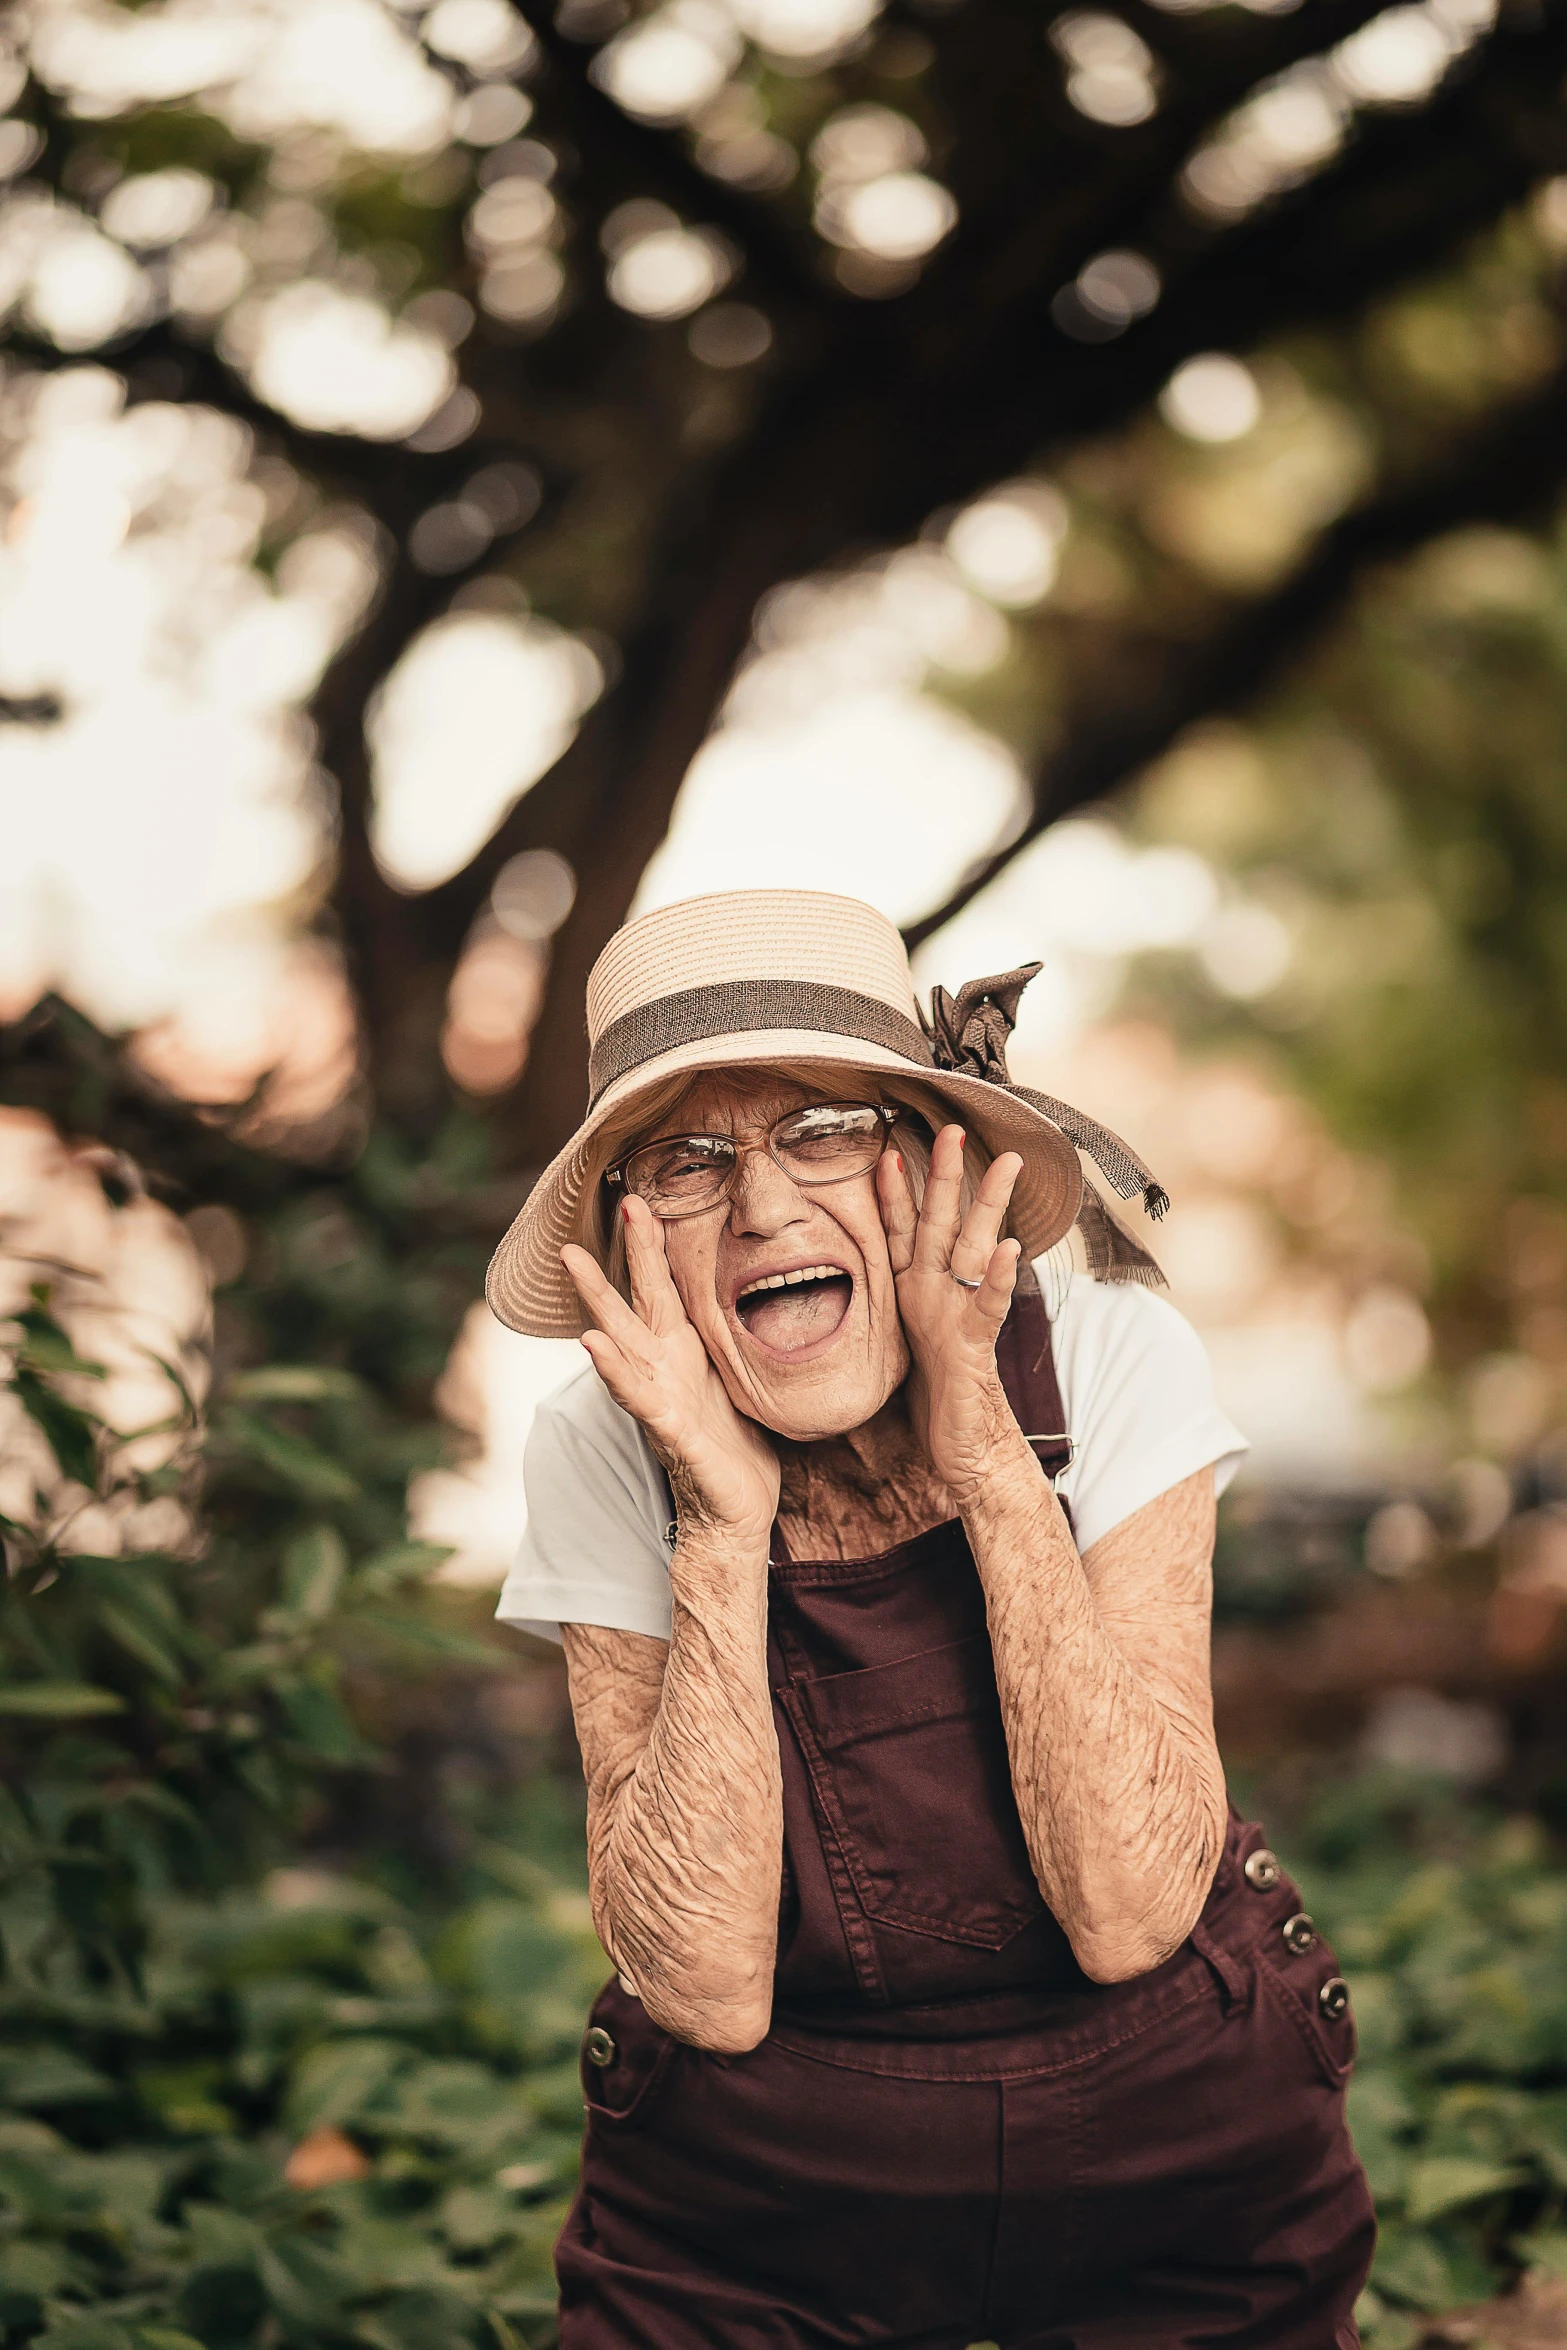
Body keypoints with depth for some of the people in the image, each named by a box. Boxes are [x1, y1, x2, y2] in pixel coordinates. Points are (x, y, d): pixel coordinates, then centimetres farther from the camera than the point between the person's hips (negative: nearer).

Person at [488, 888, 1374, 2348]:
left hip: (1176, 2184, 1)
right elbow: (706, 1989, -22)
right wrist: (724, 1527, -28)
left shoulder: (1112, 1359, -17)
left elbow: (1129, 1915, -25)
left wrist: (988, 1460, -28)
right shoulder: (603, 1454, -15)